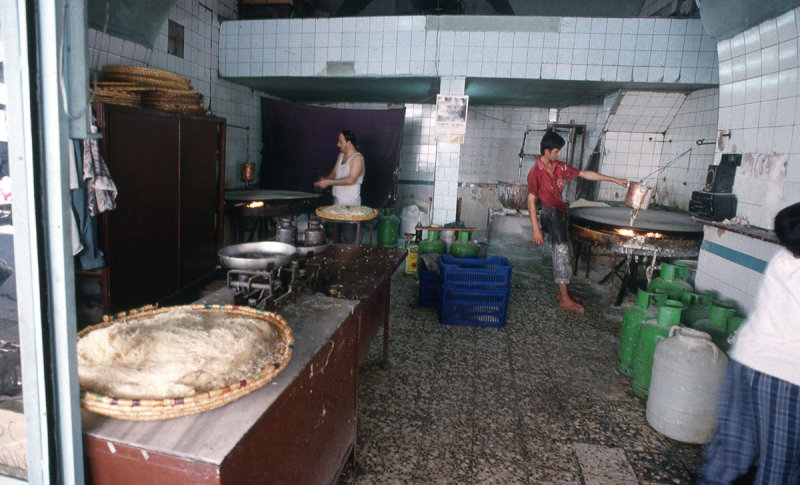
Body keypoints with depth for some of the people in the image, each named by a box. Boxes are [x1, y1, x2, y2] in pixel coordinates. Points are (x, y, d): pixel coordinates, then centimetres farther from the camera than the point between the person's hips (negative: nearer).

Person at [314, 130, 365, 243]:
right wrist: (324, 179, -1)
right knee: (335, 235, 12)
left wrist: (329, 182, -21)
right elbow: (334, 173, 20)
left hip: (350, 205, -8)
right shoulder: (341, 155, 14)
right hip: (337, 202, 8)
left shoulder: (358, 158, -12)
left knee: (347, 238, -5)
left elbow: (351, 180, -22)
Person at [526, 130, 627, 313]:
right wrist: (536, 229, -20)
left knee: (565, 254, 12)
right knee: (561, 254, -7)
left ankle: (562, 292, 24)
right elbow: (531, 201, -16)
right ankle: (564, 299, 1)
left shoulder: (559, 166, 9)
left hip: (560, 214, 8)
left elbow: (585, 174, 14)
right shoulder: (535, 172, -14)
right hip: (551, 215, -8)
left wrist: (614, 180, 14)